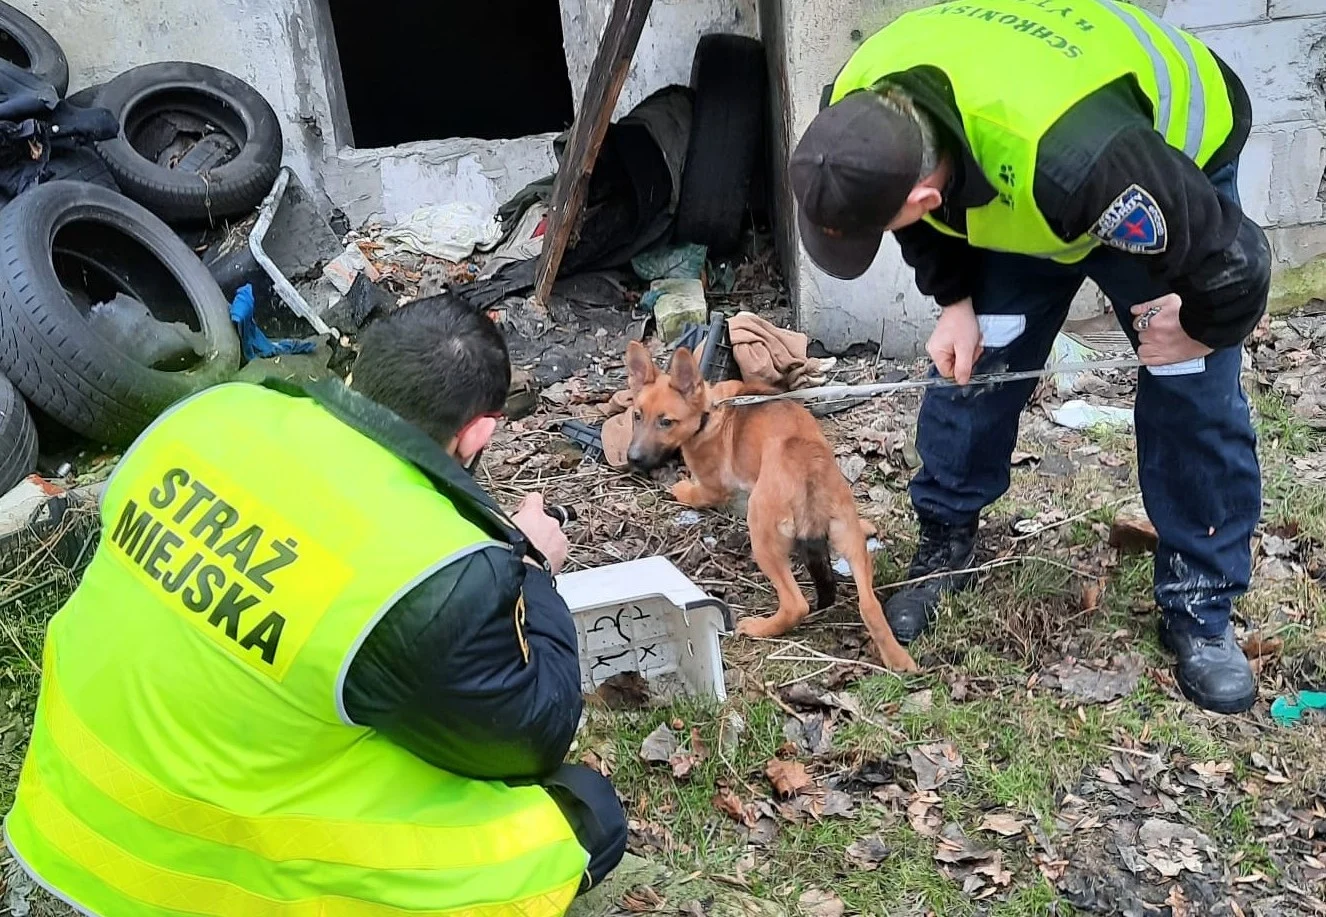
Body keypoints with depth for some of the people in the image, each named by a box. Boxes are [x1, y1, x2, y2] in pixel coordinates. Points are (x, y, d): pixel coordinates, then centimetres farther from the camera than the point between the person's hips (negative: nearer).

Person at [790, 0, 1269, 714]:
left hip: (1175, 157, -4)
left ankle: (1200, 613, 6)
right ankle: (945, 545, 18)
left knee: (1195, 402, -9)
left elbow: (1231, 265, -36)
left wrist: (1201, 332, -16)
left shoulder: (1074, 156, -50)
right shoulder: (859, 115, -29)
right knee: (969, 363, -3)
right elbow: (930, 225, -3)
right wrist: (955, 301, -12)